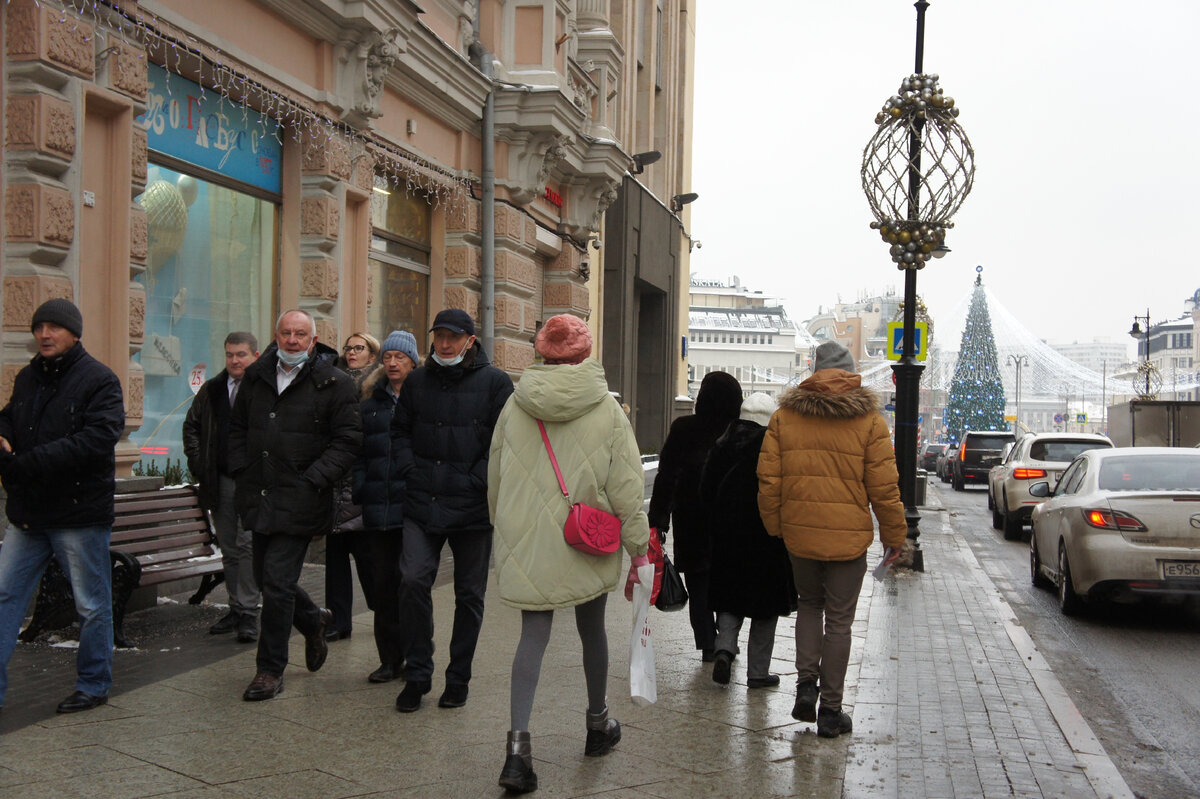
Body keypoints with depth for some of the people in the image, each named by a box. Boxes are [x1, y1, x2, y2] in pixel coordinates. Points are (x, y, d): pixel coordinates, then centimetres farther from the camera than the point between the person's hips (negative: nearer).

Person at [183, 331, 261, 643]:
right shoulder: (211, 390, 11)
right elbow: (191, 426, 23)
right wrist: (197, 462, 11)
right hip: (220, 482, 6)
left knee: (247, 545, -9)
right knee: (229, 549, 12)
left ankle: (248, 613, -2)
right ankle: (236, 609, 23)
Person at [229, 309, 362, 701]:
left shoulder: (334, 384, -5)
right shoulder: (256, 377, 11)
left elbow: (347, 441, -7)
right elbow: (238, 429, 21)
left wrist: (312, 480, -14)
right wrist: (242, 471, 8)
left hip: (299, 502, -6)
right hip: (260, 499, 6)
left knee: (277, 582, -7)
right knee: (266, 579, 15)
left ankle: (271, 669, 7)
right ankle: (313, 620, 43)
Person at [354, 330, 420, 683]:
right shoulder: (370, 402, 15)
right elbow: (359, 451, 16)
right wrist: (360, 490, 4)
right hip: (379, 507, 4)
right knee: (382, 581, 7)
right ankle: (390, 659, 16)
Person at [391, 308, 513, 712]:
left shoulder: (495, 382, -1)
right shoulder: (417, 380, 10)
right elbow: (399, 430, 17)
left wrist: (476, 481, -12)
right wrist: (409, 469, 1)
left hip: (473, 508, -2)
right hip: (423, 505, 2)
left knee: (469, 596, 8)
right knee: (413, 580, -13)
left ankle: (458, 679, 23)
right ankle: (417, 674, 4)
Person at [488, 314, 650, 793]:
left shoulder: (515, 405, 0)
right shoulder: (606, 409, -7)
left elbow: (495, 477, 10)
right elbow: (625, 485, -7)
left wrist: (506, 529, 24)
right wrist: (638, 546, 1)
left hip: (526, 544, 1)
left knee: (533, 636, 3)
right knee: (592, 629, 17)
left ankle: (518, 745, -9)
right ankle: (598, 724, 35)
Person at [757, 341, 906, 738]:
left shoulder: (784, 416, 0)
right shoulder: (868, 420, -6)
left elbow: (768, 480, 0)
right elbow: (884, 487, -6)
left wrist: (774, 526, 12)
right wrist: (895, 536, 5)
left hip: (799, 532, 2)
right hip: (848, 537, -2)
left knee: (808, 605, 23)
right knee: (838, 621, 7)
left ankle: (806, 684, 11)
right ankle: (830, 710, 13)